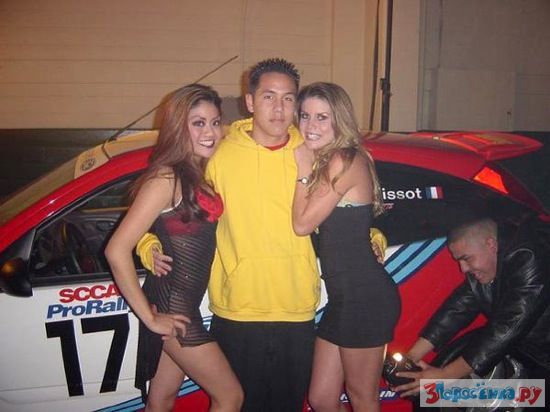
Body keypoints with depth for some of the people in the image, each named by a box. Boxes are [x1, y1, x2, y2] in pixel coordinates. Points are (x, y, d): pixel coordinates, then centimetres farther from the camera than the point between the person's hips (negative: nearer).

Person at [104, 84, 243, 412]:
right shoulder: (166, 179, -19)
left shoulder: (200, 175, 7)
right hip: (172, 308, -8)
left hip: (185, 304, 8)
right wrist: (149, 317, -19)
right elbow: (117, 250, -24)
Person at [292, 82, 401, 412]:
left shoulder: (345, 161, -15)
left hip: (365, 297, -9)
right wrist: (310, 168, 3)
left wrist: (304, 170, -6)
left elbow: (303, 224, -15)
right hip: (344, 297, 9)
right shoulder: (327, 162, 13)